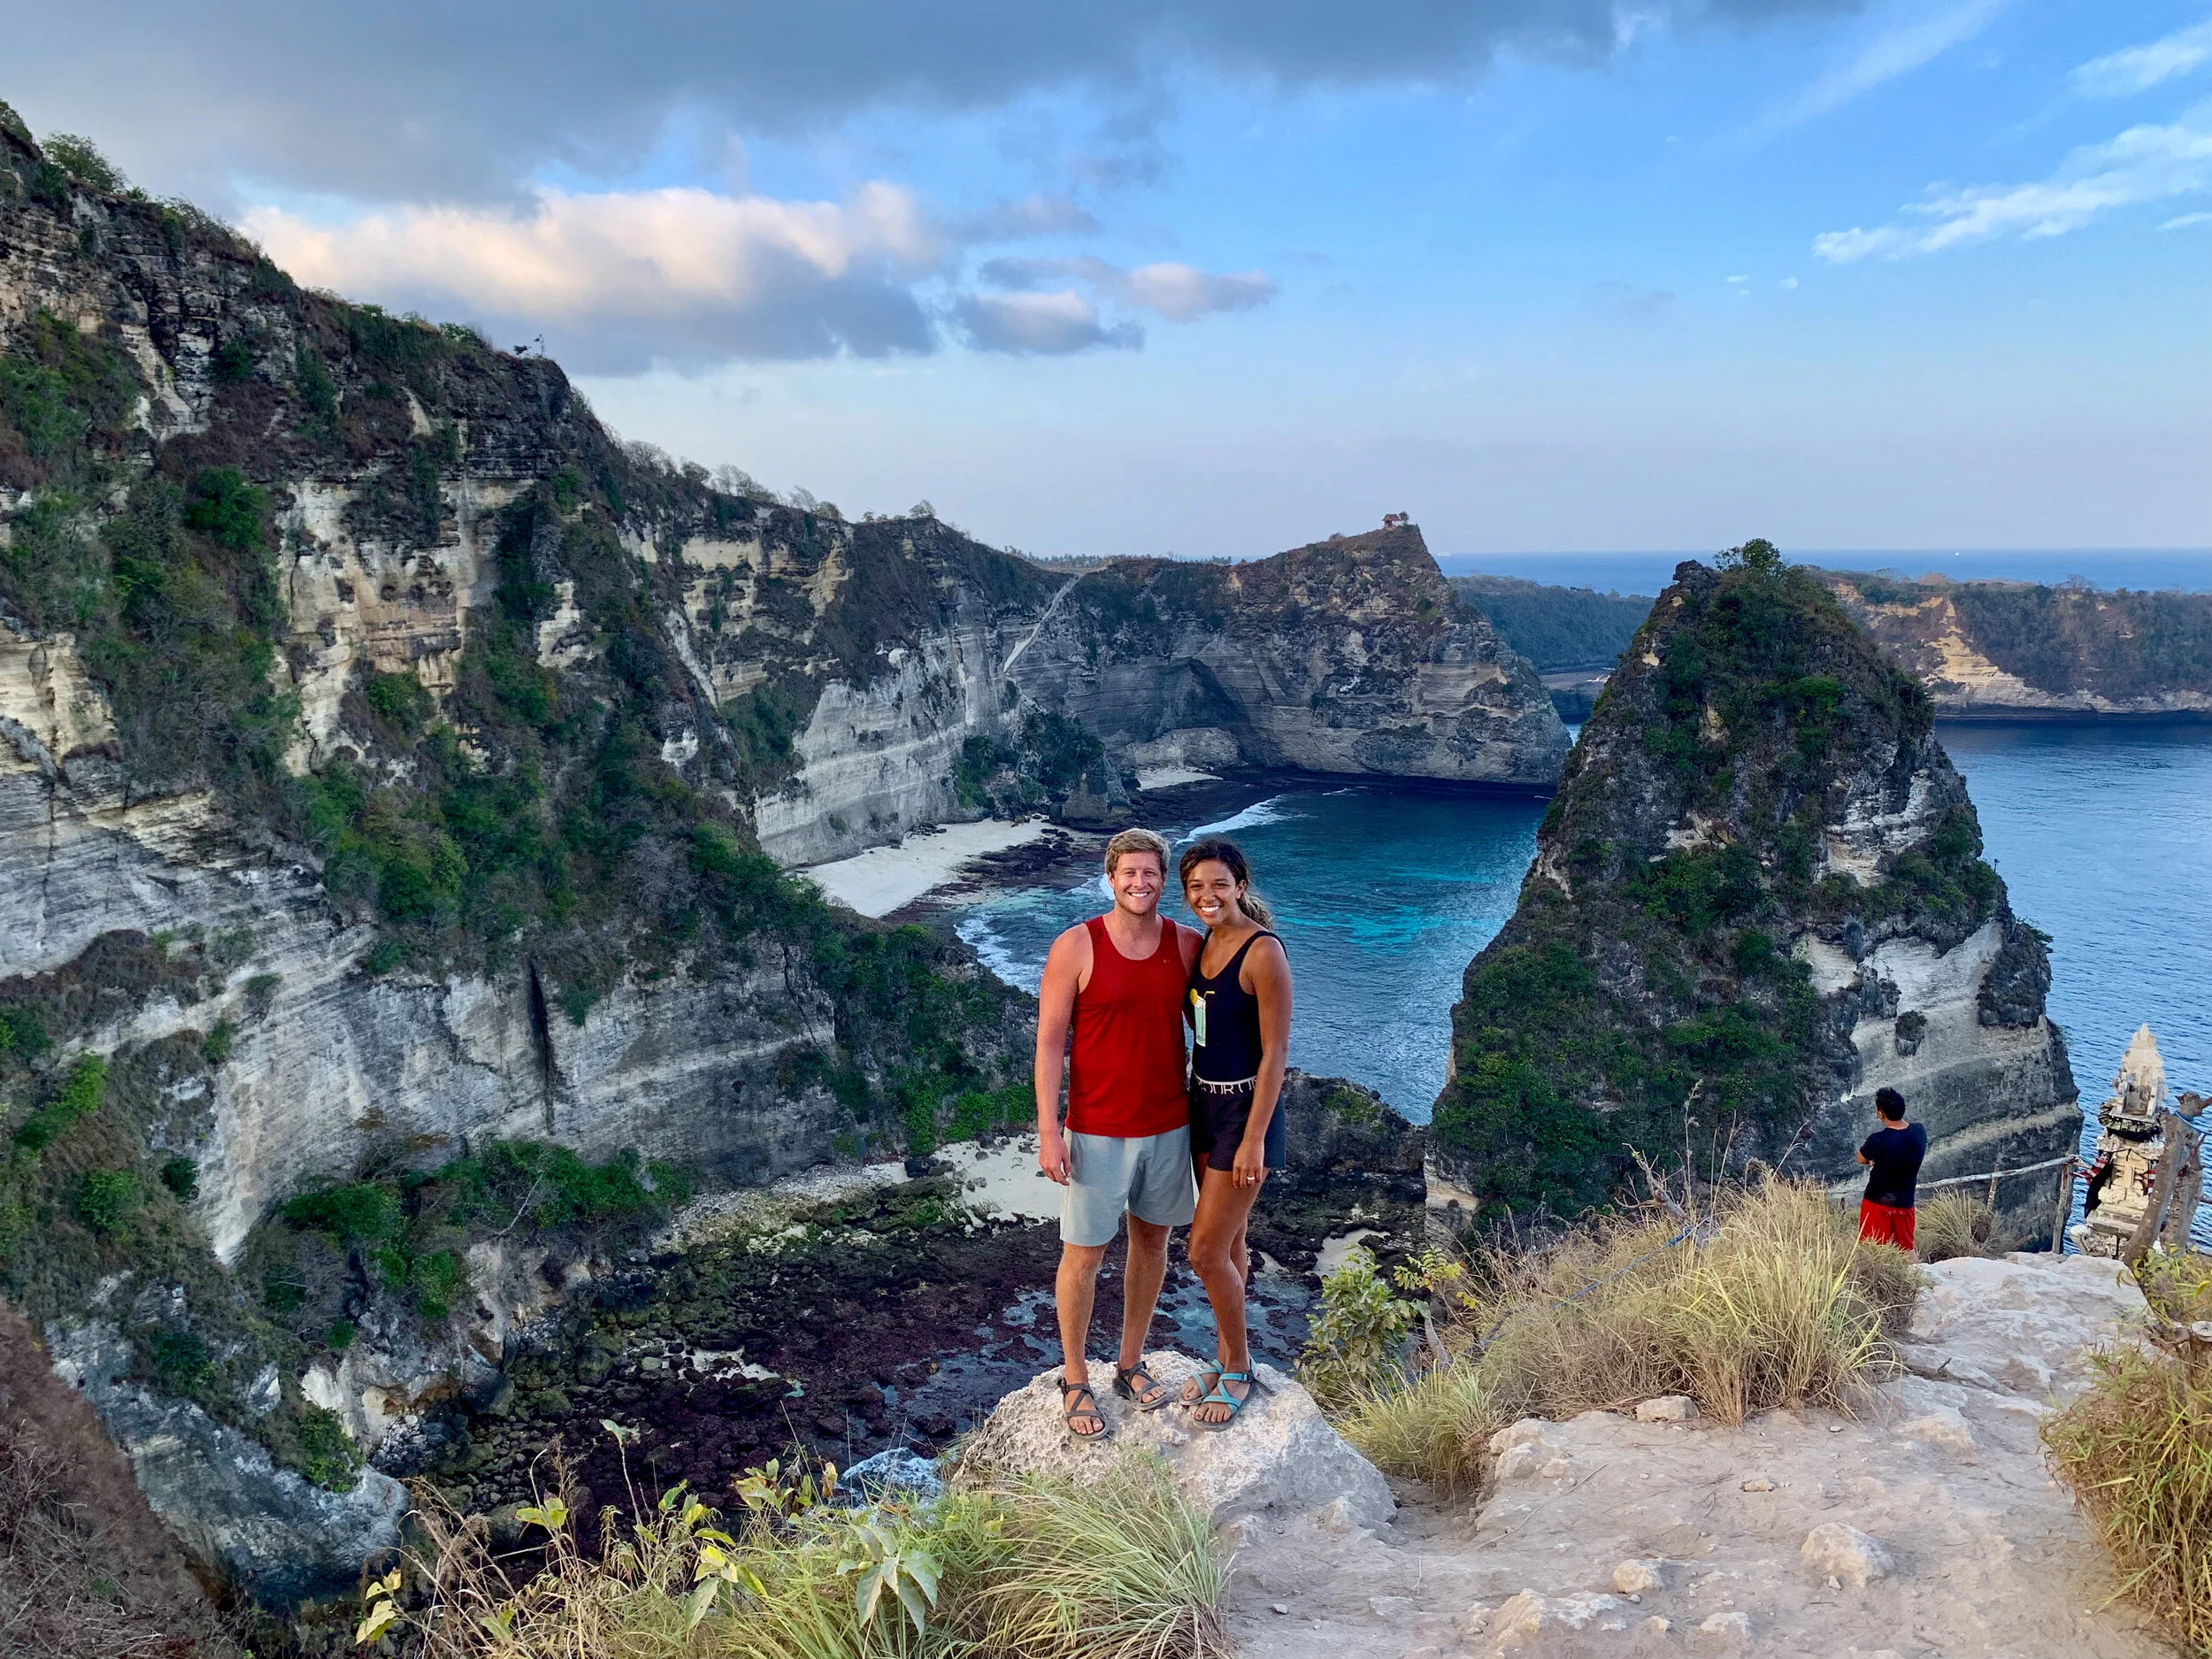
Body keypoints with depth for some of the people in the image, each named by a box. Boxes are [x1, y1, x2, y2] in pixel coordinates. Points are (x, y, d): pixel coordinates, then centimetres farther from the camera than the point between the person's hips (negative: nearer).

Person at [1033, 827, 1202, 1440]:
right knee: (1084, 1252, 4)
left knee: (1152, 1241, 15)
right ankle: (1075, 1381, 23)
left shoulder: (1187, 945, -1)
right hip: (1097, 1130, -4)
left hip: (1168, 1124, 4)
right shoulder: (1076, 948, -11)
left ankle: (1131, 1365, 33)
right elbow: (1049, 1042, -9)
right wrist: (1048, 1131, -13)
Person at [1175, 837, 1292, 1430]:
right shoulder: (1203, 944, 6)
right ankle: (1228, 1359, 33)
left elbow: (1274, 1052, -19)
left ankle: (1238, 1373, 17)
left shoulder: (1263, 952, -19)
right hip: (1204, 1102, 8)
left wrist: (1254, 1139, -19)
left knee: (1206, 1252, -2)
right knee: (1229, 1243, 18)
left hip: (1246, 1109, -8)